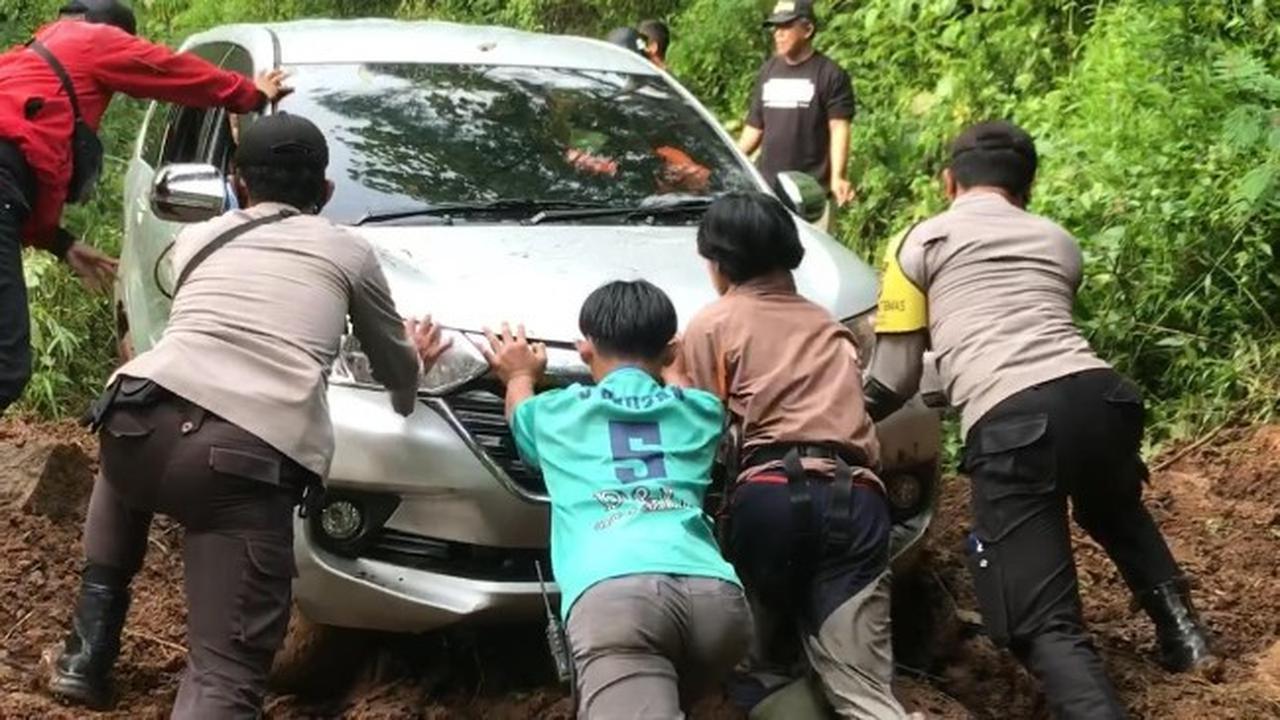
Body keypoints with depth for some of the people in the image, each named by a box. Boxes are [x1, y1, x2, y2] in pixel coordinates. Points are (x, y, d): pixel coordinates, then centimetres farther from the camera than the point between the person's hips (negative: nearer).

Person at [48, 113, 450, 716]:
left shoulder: (198, 237, 28)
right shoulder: (349, 251, 22)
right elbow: (397, 374, 35)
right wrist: (413, 364, 60)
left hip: (145, 421, 4)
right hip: (252, 462, -4)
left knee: (126, 477, 41)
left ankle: (87, 654, 38)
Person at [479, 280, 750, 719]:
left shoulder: (555, 411, 25)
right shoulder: (698, 410, 29)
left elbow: (522, 418, 51)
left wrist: (520, 377, 68)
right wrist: (668, 368, 73)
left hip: (613, 592, -3)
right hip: (714, 592, 4)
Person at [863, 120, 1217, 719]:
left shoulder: (920, 243, 16)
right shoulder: (1058, 241, 28)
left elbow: (894, 384, 15)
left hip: (1010, 424, -5)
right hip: (1098, 394, 5)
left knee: (1045, 625, -2)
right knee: (1115, 512, 39)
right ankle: (1180, 628, 25)